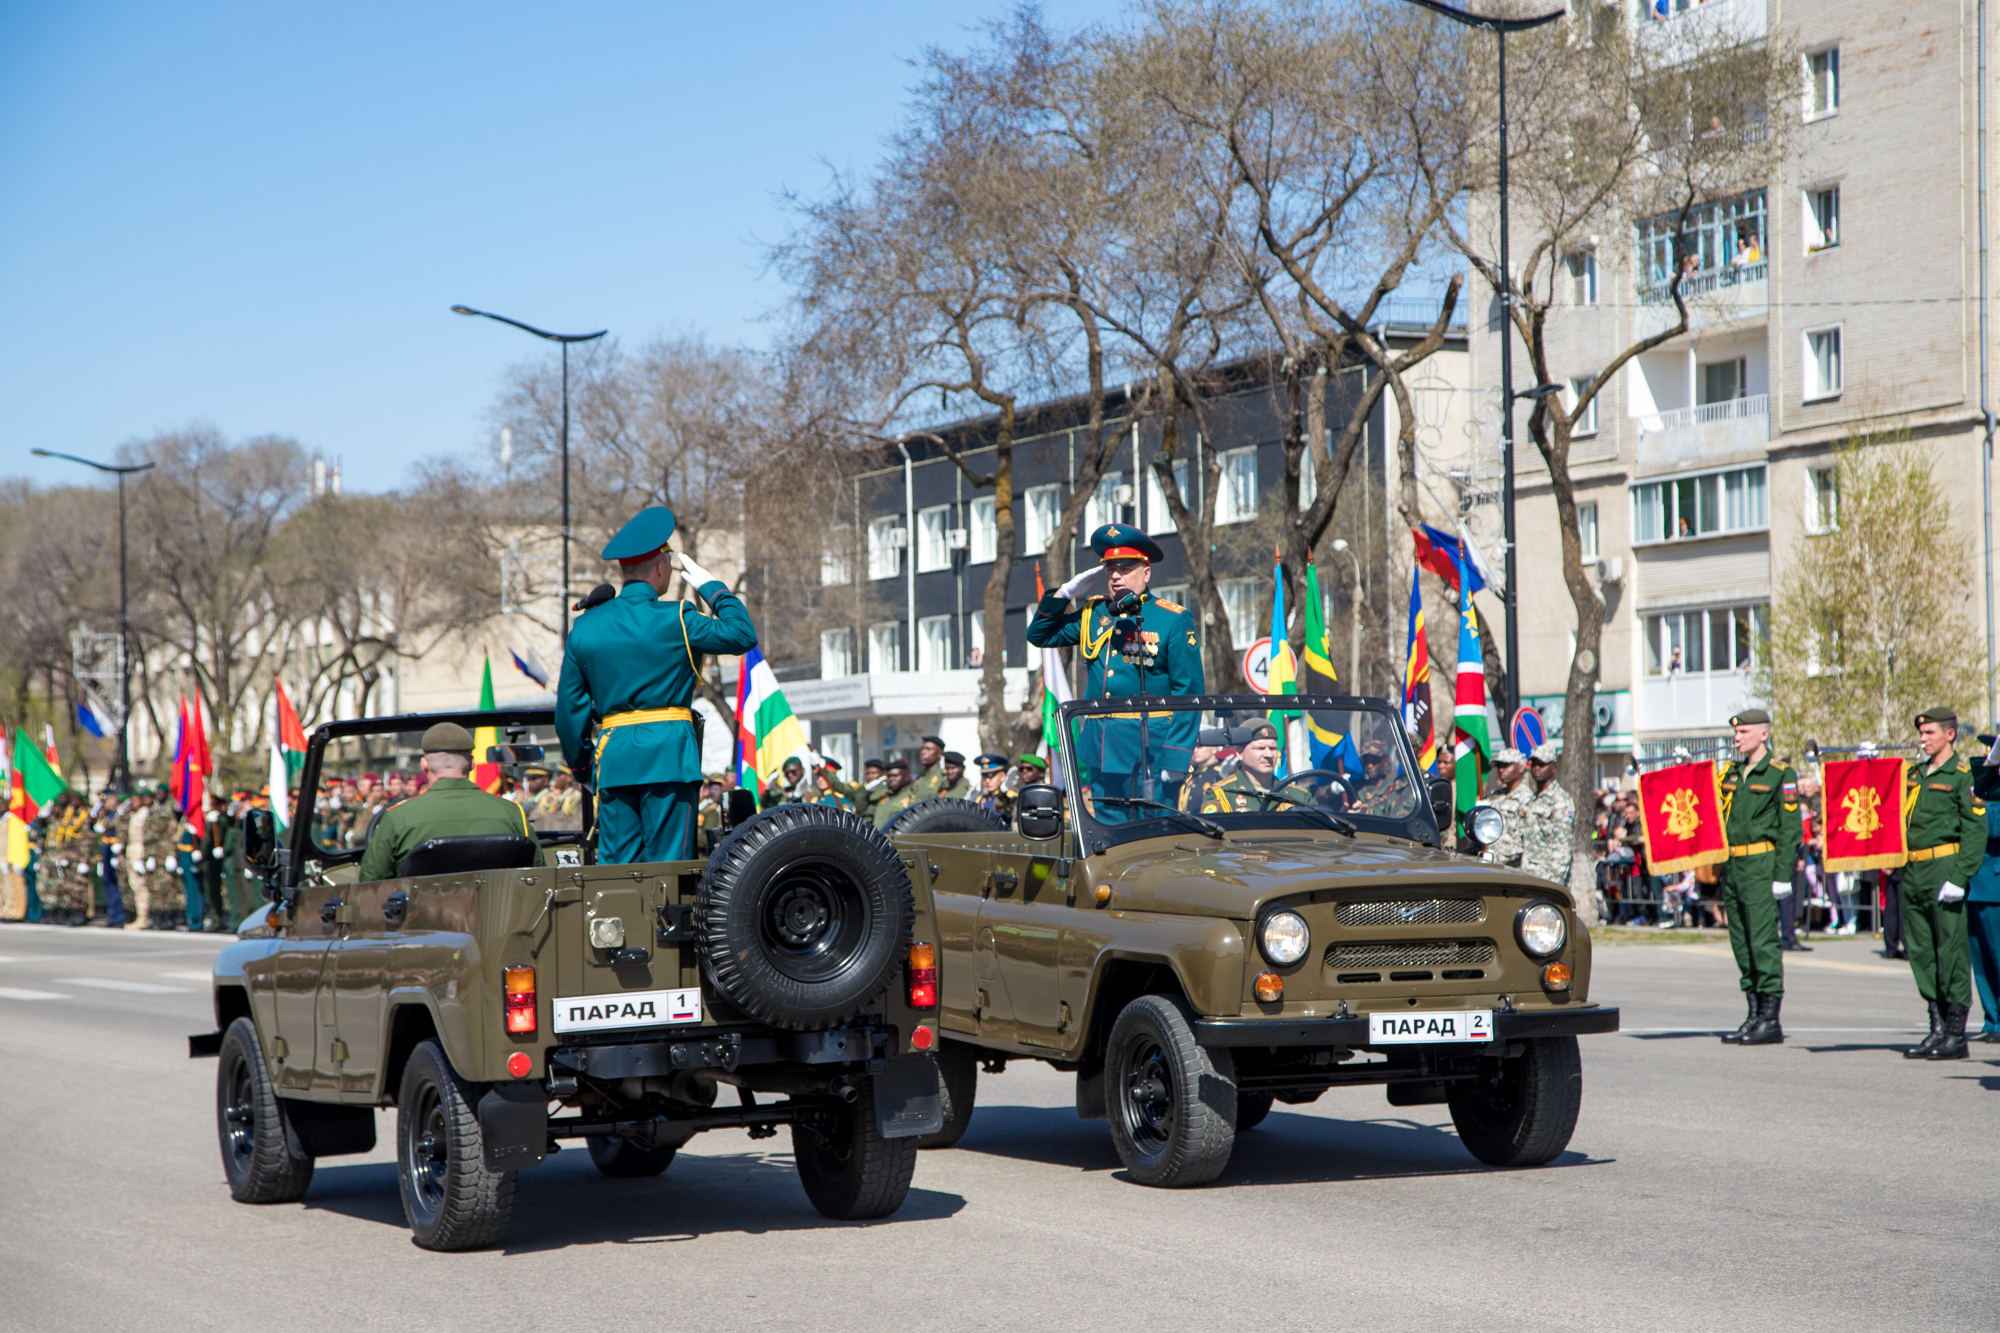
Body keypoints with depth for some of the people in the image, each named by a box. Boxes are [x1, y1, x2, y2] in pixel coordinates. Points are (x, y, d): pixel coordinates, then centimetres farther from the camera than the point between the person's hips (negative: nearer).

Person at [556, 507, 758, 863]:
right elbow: (743, 635, 0)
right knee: (666, 863, -2)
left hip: (613, 756, 4)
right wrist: (711, 587, 10)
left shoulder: (585, 627, 7)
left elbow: (569, 704, 11)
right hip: (668, 751, -4)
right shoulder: (675, 621, -7)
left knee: (615, 864, 7)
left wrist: (578, 761, 22)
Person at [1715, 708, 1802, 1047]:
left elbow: (1790, 827, -9)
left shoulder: (1780, 774, -5)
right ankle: (1754, 1015, 14)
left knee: (1763, 940, -9)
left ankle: (1771, 1020, -6)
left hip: (1761, 865, -7)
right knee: (1741, 943, 8)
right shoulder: (1732, 774, 15)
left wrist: (1783, 876, -13)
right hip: (1732, 866, 7)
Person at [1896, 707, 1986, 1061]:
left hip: (1944, 866, -7)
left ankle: (1956, 1035, 0)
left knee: (1951, 950, -4)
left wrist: (1960, 876, -17)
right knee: (1920, 950, 8)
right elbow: (1900, 820, 22)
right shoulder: (1913, 773, 15)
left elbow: (1976, 829, -10)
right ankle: (1938, 1028, 16)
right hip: (1913, 872, 7)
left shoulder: (1962, 776, -5)